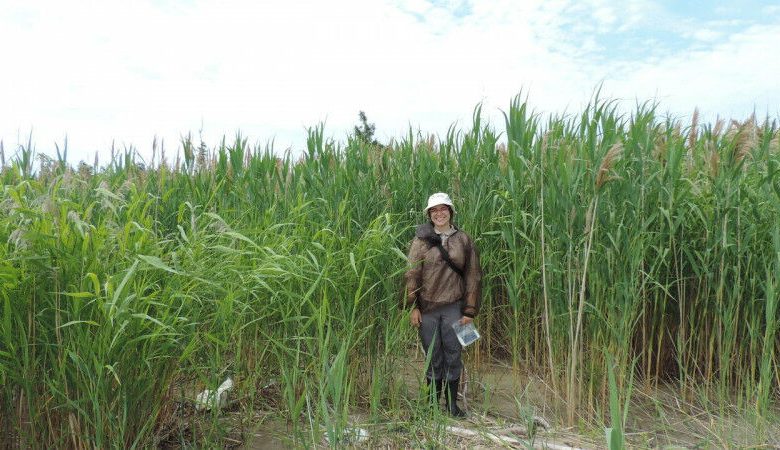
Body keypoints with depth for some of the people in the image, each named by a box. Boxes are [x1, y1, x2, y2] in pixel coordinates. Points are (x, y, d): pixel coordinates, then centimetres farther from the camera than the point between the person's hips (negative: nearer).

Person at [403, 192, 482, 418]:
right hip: (427, 307, 0)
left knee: (453, 354, 7)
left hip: (453, 307, 1)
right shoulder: (421, 240, -1)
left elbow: (473, 276, 4)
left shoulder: (464, 240, 3)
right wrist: (412, 307, -7)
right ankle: (432, 402, 25)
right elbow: (411, 274, -2)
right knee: (433, 356, 9)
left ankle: (452, 403, 22)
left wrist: (470, 310, 0)